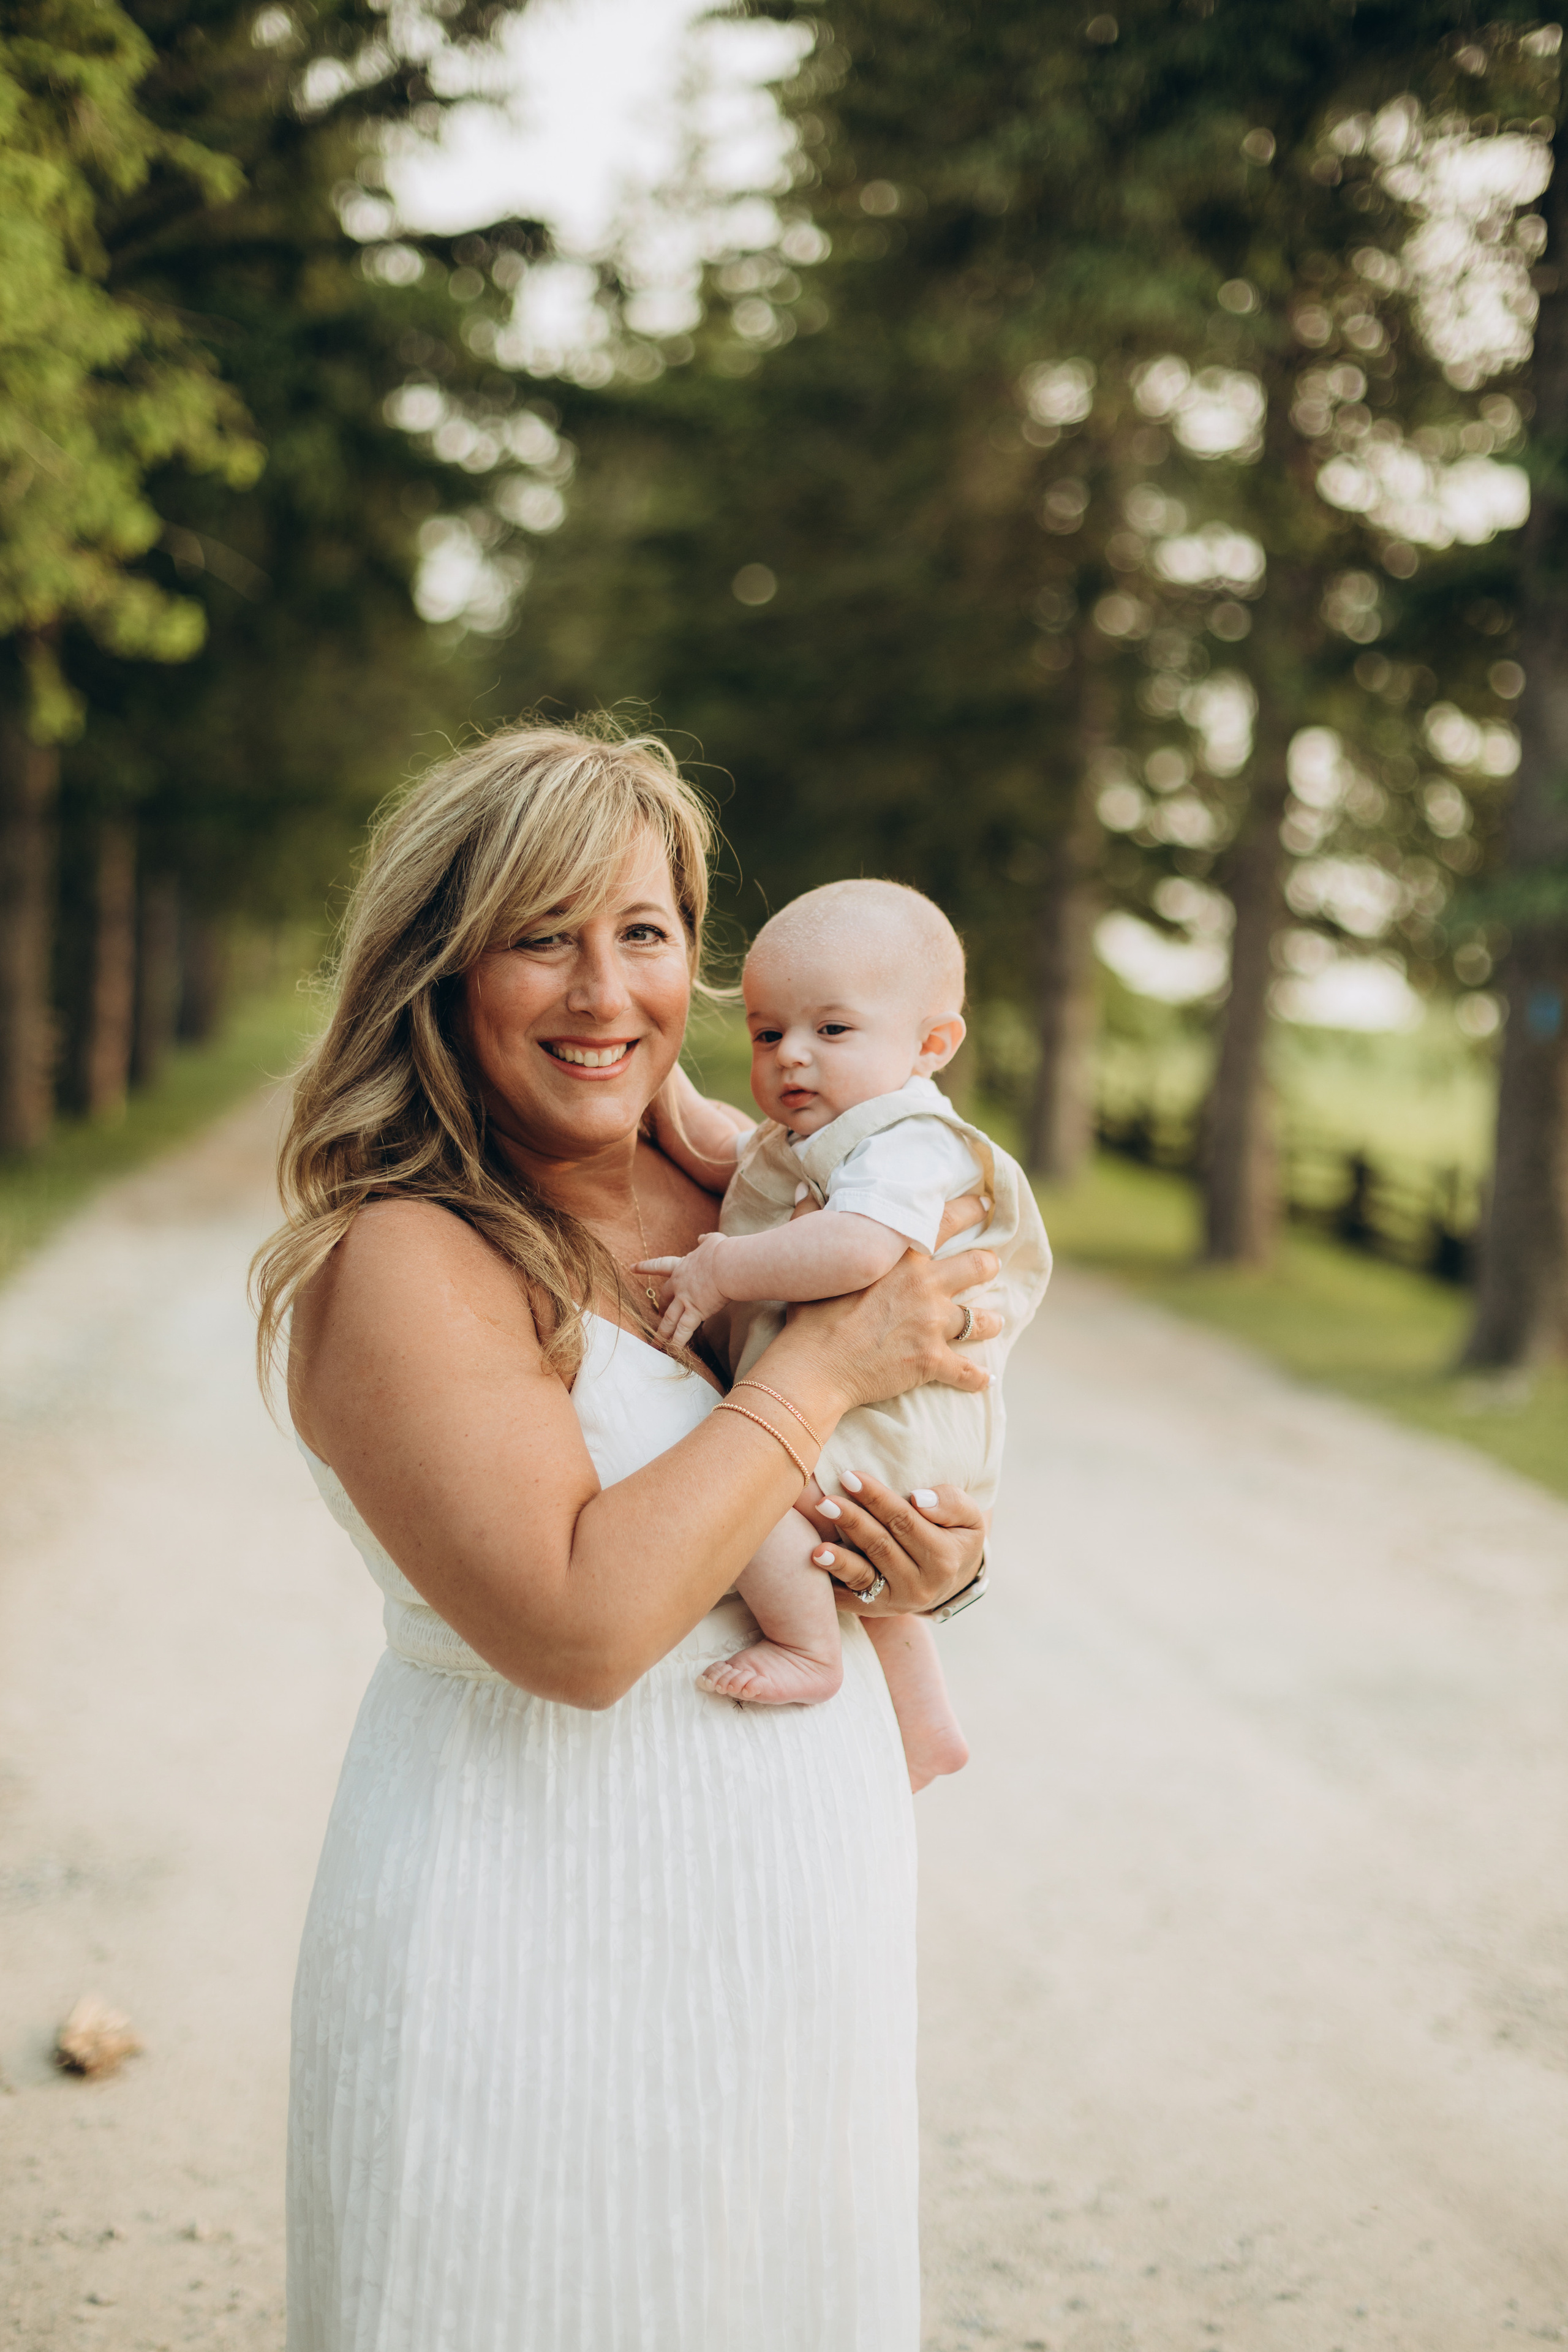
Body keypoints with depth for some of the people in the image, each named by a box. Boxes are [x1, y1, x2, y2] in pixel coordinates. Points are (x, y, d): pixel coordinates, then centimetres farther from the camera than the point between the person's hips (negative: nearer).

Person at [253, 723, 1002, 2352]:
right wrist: (825, 1363, -21)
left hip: (794, 1936, 8)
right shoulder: (401, 1260, -19)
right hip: (553, 1939, -7)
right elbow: (577, 1626, -29)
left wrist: (936, 1564, -4)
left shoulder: (716, 1208, 4)